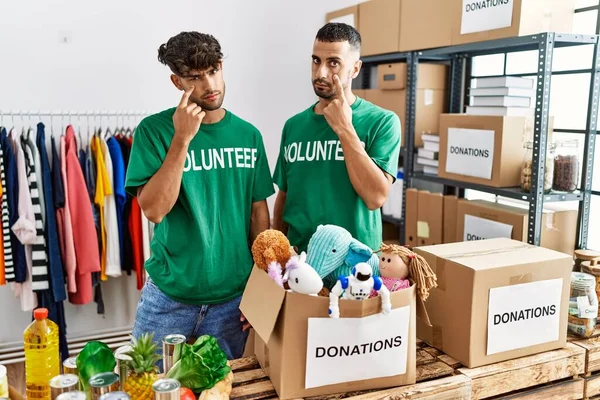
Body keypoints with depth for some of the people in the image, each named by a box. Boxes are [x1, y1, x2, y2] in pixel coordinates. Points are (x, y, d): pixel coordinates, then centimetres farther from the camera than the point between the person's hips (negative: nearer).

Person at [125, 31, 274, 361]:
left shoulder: (248, 135, 1)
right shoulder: (154, 130, -7)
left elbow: (259, 213, 6)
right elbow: (153, 209, -16)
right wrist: (182, 138, -22)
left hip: (233, 297, 2)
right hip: (168, 297, -2)